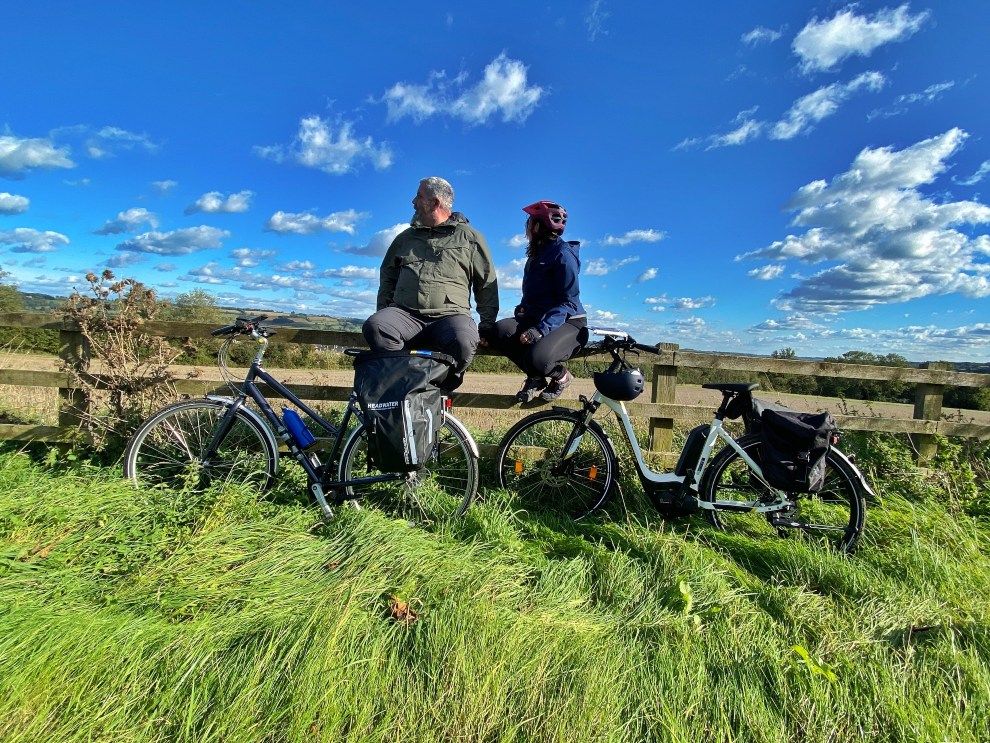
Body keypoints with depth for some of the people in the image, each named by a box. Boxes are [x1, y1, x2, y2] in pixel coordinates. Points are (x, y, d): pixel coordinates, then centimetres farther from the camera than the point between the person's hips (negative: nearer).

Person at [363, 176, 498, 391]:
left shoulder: (469, 237, 15)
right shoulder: (406, 237, 27)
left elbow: (487, 284, 14)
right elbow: (387, 277, 30)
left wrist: (488, 324, 6)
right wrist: (383, 312, 17)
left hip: (449, 315, -3)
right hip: (405, 314, 3)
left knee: (463, 342, -37)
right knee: (374, 327, -30)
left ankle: (440, 389, -11)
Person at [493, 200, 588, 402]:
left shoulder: (563, 254, -12)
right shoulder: (537, 252, 16)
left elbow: (568, 302, -20)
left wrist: (541, 330, -31)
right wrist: (522, 309, 2)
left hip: (568, 323, -8)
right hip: (539, 318, 8)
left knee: (538, 356, -37)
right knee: (501, 330, -21)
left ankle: (561, 376, 0)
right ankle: (536, 378, -2)